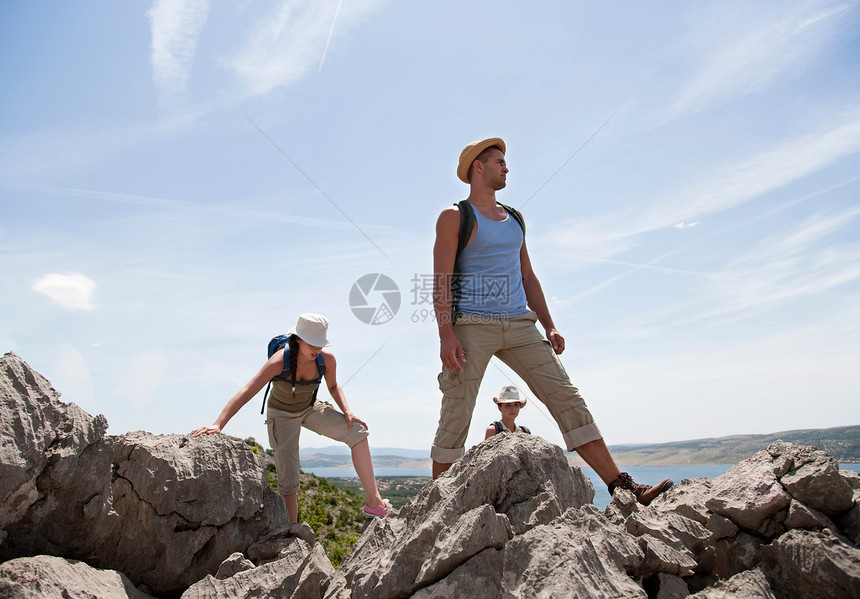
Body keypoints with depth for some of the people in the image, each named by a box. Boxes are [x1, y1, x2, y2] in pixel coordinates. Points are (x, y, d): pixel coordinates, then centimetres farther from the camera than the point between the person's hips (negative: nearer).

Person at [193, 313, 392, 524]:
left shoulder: (327, 359, -22)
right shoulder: (280, 361, -33)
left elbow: (333, 386, 0)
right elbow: (246, 392, -37)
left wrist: (347, 411, -14)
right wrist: (218, 424, -46)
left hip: (310, 409, 3)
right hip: (282, 414, -3)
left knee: (357, 432, -15)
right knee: (288, 479, -9)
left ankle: (374, 501, -11)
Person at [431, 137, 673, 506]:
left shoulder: (514, 219, 21)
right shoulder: (455, 217, 3)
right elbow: (441, 280, -6)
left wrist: (549, 326, 12)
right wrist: (446, 335, -18)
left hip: (519, 325, 6)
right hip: (471, 326, -5)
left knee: (567, 398, -2)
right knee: (456, 415, -3)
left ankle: (621, 486, 0)